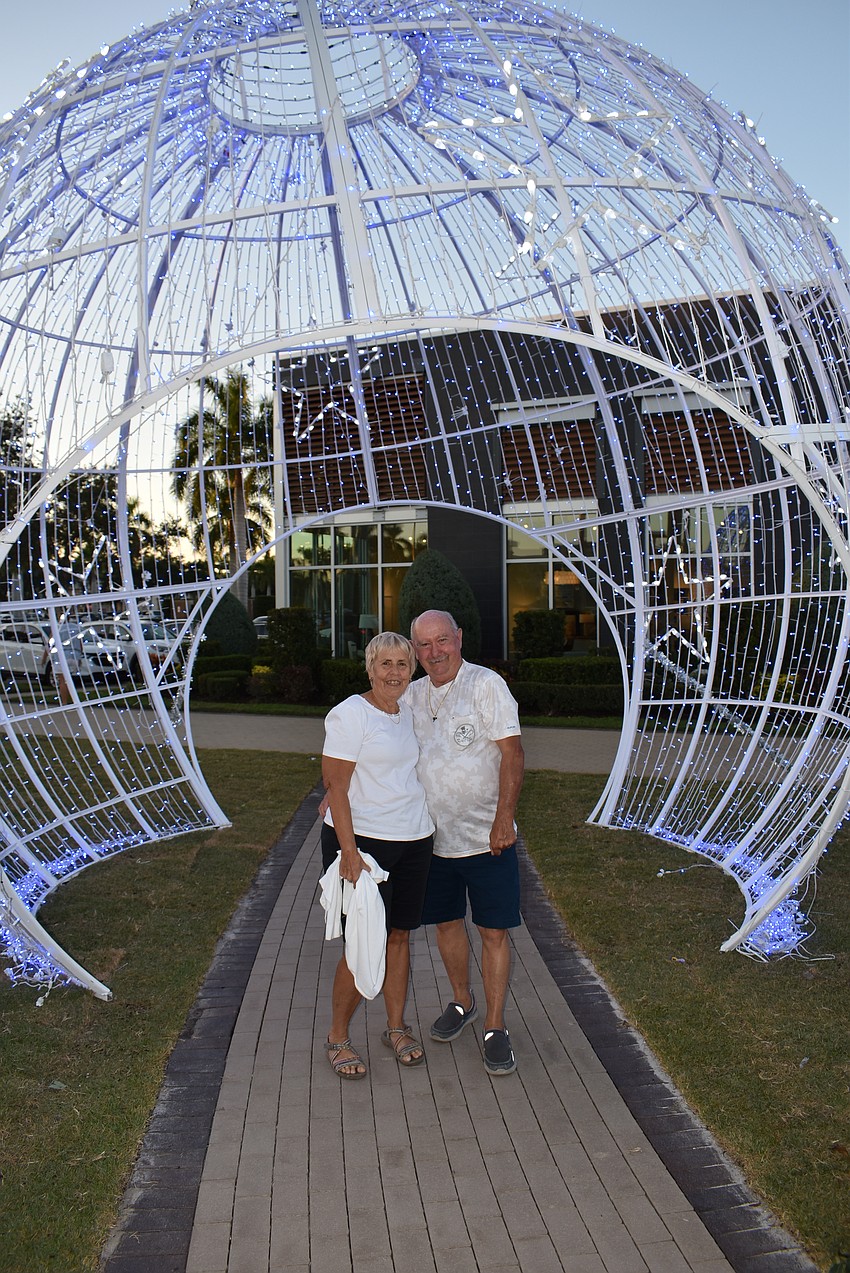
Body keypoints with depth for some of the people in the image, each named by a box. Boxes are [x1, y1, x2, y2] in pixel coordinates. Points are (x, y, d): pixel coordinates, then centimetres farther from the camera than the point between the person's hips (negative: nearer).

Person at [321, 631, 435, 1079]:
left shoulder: (408, 713, 11)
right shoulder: (350, 714, -11)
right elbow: (335, 787, -13)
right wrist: (348, 850, -19)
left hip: (413, 840, 7)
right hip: (362, 840, -7)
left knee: (399, 935, 13)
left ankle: (396, 1028, 28)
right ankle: (338, 1037, 16)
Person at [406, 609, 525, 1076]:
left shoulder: (486, 684, -11)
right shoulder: (412, 695, 6)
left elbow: (512, 754, -14)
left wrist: (504, 819, -19)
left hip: (486, 836, -5)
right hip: (434, 838, 5)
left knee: (494, 931, 2)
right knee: (447, 923, 17)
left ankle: (495, 1027, 15)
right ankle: (462, 1002, 38)